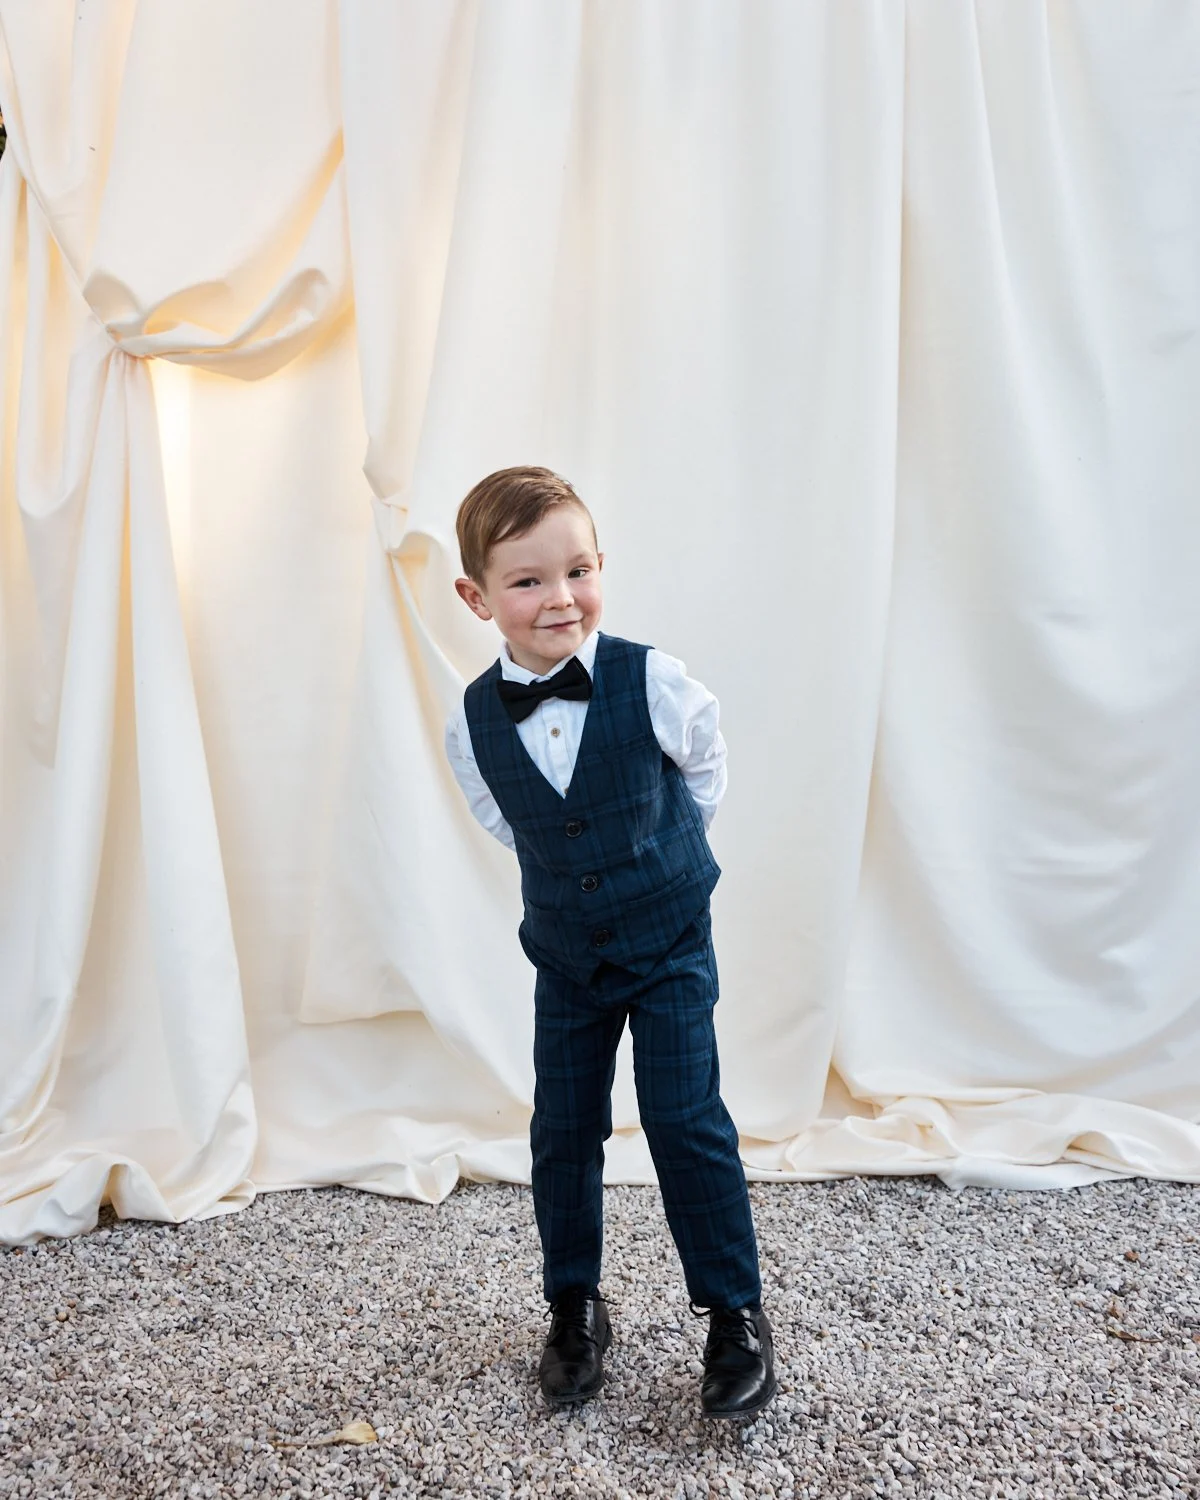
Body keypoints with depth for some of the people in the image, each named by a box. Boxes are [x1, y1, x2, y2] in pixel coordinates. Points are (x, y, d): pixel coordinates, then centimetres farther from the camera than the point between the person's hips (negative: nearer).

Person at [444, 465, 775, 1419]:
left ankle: (736, 1314, 16)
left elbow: (705, 775, 2)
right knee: (564, 1132, 10)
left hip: (672, 946, -2)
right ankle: (575, 1311, 31)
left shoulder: (655, 683, -19)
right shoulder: (473, 724, -12)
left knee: (687, 1124, -4)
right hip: (566, 958, 3)